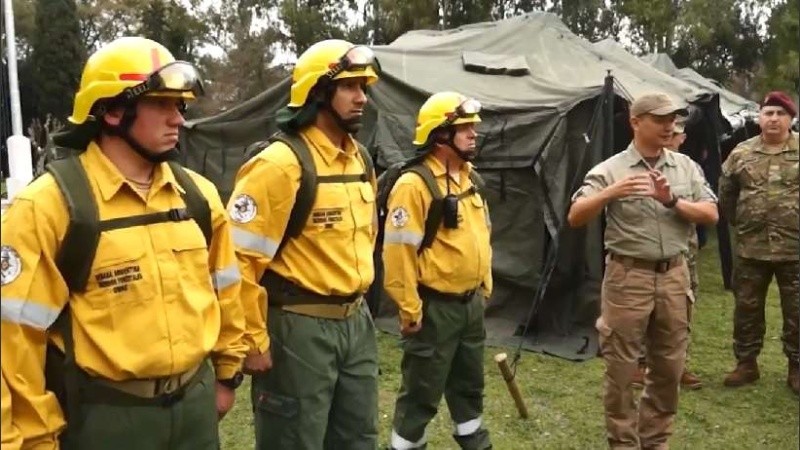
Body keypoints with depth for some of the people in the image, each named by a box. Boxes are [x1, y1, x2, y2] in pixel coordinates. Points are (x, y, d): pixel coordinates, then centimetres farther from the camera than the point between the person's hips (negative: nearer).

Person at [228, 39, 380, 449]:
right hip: (299, 327, -8)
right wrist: (253, 341, -15)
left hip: (355, 322, 8)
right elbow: (239, 258, -19)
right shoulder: (281, 163, -18)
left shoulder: (360, 159, 9)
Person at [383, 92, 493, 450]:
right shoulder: (414, 184, -19)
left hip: (472, 303, 8)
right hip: (435, 307, -8)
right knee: (422, 391, 4)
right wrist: (409, 310, -19)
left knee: (470, 382, 23)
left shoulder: (470, 178, 10)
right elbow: (398, 251, -21)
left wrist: (485, 287, 19)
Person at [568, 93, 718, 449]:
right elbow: (575, 218, -13)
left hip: (674, 276, 4)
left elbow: (711, 215, 2)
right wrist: (610, 193, -30)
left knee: (669, 366, 13)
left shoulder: (686, 167, 6)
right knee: (621, 368, 3)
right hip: (628, 277, -4)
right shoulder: (610, 170, -6)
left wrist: (673, 201, -14)